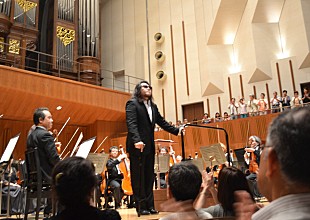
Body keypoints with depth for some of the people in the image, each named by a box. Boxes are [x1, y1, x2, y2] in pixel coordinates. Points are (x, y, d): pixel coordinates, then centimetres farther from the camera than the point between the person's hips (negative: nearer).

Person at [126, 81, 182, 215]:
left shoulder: (153, 106, 19)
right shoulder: (132, 103, -4)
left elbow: (162, 122, 20)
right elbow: (131, 123, -16)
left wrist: (177, 130, 10)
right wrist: (137, 140, -29)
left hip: (149, 146, 7)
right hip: (137, 146, -7)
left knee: (149, 177, 9)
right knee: (138, 178, 0)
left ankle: (150, 206, 16)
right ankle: (141, 207, 7)